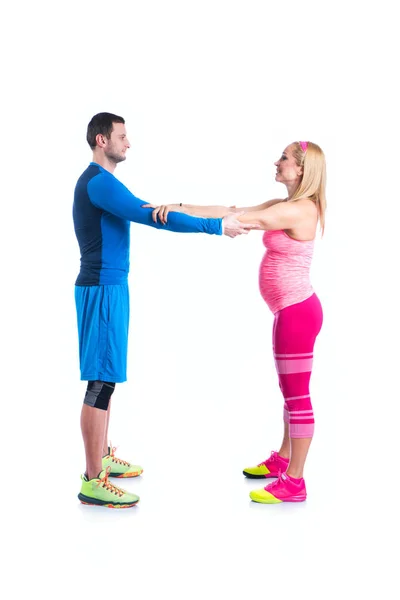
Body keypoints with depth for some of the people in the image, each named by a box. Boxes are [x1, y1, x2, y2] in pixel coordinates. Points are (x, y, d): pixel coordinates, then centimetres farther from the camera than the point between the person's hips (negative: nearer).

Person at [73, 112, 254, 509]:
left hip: (109, 286, 11)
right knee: (102, 380, -9)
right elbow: (155, 218, -23)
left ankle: (102, 456, 28)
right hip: (102, 290, -11)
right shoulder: (98, 183, -17)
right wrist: (216, 226, -21)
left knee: (105, 376, 16)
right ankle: (92, 481, -5)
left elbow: (147, 209, 26)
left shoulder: (102, 182, 17)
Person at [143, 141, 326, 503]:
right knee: (290, 391, 20)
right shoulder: (285, 206, 12)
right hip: (291, 311, 10)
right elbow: (238, 212, 4)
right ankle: (283, 459, 35)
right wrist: (182, 208, -5)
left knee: (297, 394, -4)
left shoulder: (299, 210, -18)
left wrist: (180, 209, -24)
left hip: (298, 312, -10)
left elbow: (238, 217, -24)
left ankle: (294, 482, 3)